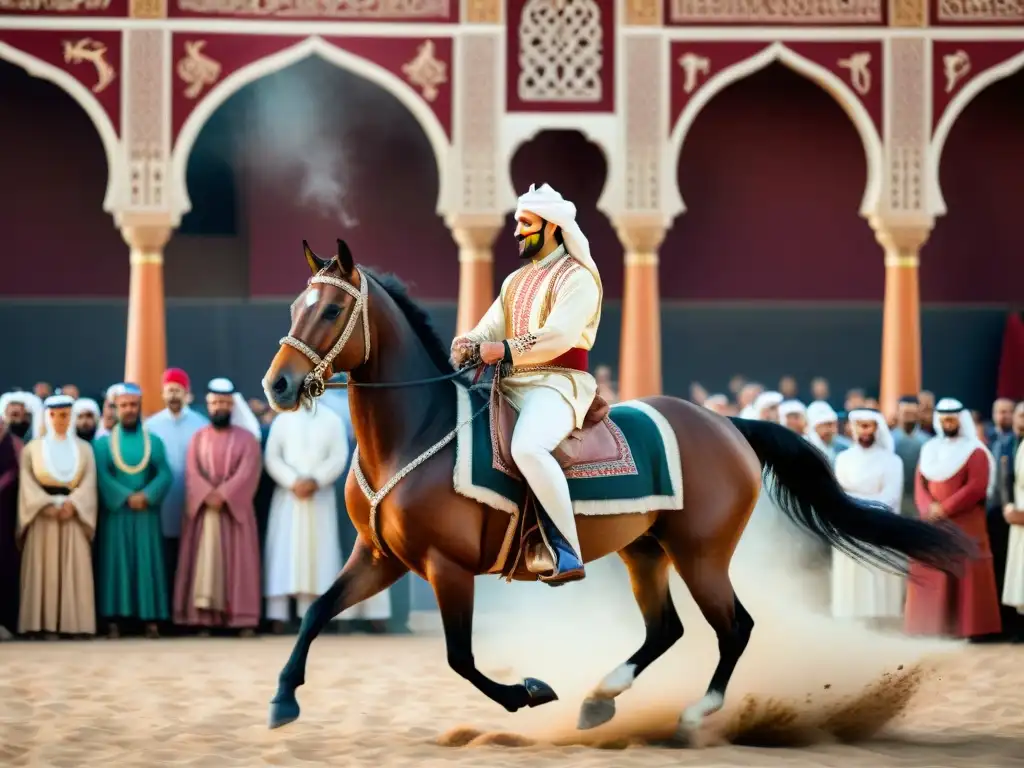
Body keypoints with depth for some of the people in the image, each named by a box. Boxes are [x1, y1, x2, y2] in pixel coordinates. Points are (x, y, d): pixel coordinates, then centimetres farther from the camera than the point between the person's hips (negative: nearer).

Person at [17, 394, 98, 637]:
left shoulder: (84, 449, 12)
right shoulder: (32, 449, 10)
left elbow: (89, 482, 2)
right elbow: (27, 482, 0)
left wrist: (72, 503, -14)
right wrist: (46, 504, -14)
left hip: (74, 514, 1)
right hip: (41, 515, -1)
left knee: (74, 571, -5)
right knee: (42, 570, -7)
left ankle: (73, 623, -7)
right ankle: (42, 624, -9)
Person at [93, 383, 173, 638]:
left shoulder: (154, 441, 9)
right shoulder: (103, 442, 7)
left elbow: (164, 474, 0)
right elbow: (102, 476, -4)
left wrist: (146, 496, -17)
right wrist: (127, 497, -15)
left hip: (146, 513, 1)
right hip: (115, 512, -1)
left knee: (147, 564, -2)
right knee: (116, 563, -4)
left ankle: (151, 619, -3)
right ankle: (113, 619, -6)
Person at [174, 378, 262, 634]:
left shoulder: (246, 438, 4)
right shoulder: (198, 438, 11)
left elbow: (247, 473, -8)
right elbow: (192, 472, -1)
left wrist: (223, 495, -20)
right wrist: (208, 495, -18)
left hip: (236, 509, -2)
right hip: (203, 511, 2)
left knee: (238, 563, -4)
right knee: (205, 562, -4)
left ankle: (243, 618, -5)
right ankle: (205, 616, -6)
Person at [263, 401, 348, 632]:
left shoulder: (332, 420, 7)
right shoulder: (283, 419, 7)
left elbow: (339, 457, -1)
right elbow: (272, 457, 0)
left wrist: (315, 481, -14)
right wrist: (293, 481, -14)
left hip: (320, 496, 1)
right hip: (287, 496, -1)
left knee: (316, 551, -3)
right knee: (284, 550, -6)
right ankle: (278, 614, -10)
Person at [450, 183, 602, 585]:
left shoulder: (577, 277, -6)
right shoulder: (516, 280, 21)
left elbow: (558, 337, -20)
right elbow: (489, 329, 11)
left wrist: (505, 351, -27)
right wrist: (469, 345, -12)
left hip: (556, 383, -9)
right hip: (511, 384, 9)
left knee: (526, 447, -36)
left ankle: (569, 555, -35)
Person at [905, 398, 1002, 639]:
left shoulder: (975, 451, -2)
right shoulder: (930, 449, 15)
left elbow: (977, 487, -13)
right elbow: (920, 483, 9)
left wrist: (945, 509, -17)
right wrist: (928, 508, -11)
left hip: (965, 527, -5)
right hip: (932, 525, 5)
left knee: (966, 576, -6)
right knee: (929, 577, 2)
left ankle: (968, 628, -6)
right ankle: (932, 628, 5)